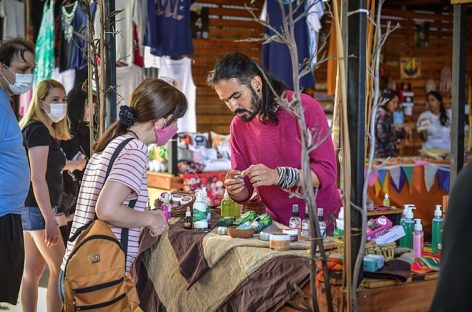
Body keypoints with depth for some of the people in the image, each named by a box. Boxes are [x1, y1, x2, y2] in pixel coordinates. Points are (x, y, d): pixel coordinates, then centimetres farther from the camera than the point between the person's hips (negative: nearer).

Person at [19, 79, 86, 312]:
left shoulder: (44, 130, 13)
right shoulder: (38, 130, -15)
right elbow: (38, 179, -22)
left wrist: (73, 165, 32)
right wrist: (50, 220, -25)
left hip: (30, 210, 10)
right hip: (37, 209, -10)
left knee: (33, 271, 11)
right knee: (61, 270, -7)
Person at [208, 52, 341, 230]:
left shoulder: (306, 108, -11)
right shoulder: (238, 126, 3)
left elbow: (327, 173, -16)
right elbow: (245, 193, 7)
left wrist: (278, 176, -28)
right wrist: (235, 190, -16)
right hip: (278, 223, 6)